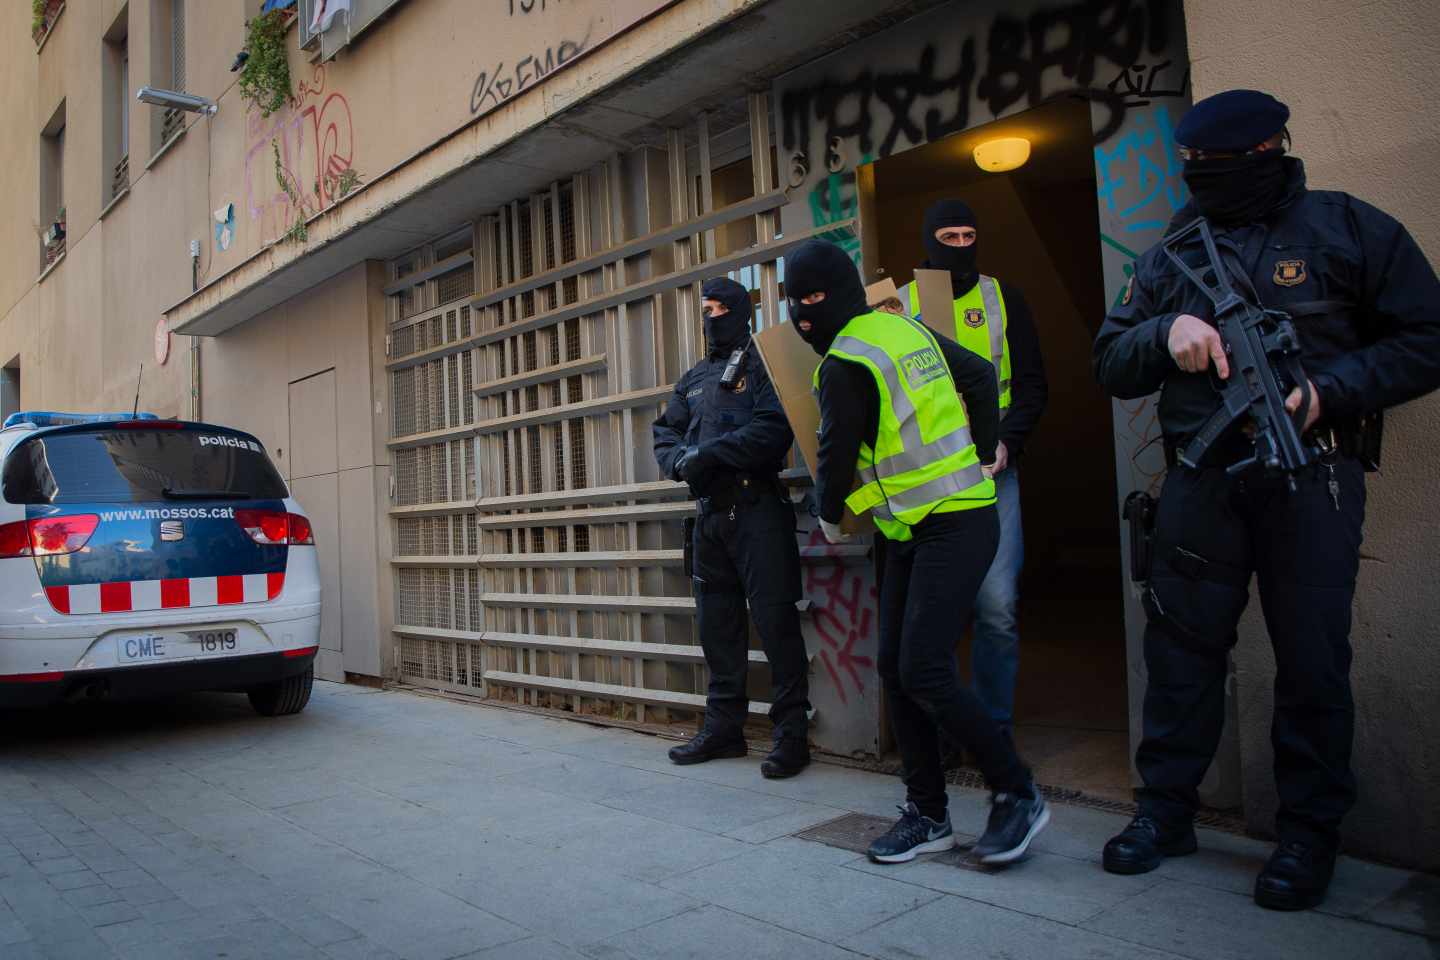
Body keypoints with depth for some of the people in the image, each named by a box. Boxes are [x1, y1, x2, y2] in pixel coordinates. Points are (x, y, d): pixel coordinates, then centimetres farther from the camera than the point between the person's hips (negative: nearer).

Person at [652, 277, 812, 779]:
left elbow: (773, 428, -17)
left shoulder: (763, 365, -2)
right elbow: (665, 432, 16)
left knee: (775, 620, -5)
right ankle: (724, 726, 24)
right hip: (709, 512, 7)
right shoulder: (694, 378, 20)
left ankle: (791, 732, 5)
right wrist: (680, 462, -6)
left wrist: (711, 454, -17)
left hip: (757, 508, -7)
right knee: (716, 622, 13)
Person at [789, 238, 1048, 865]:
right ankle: (927, 814, 15)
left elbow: (835, 455, -10)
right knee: (896, 669, 7)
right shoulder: (906, 329, 11)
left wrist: (829, 517, 9)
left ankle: (1017, 795, 7)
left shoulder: (844, 366, -15)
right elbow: (980, 375, 18)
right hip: (907, 531, 10)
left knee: (923, 673, -11)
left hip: (953, 528, -10)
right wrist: (986, 451, 21)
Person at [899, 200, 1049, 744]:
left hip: (991, 470, 0)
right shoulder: (899, 304, 9)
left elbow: (1032, 383, 8)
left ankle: (995, 730, 8)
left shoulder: (1002, 297, 11)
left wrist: (1008, 441, -8)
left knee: (996, 605, -7)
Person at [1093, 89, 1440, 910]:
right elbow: (1111, 365, 8)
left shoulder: (1347, 228, 2)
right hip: (1202, 480, 3)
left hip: (1311, 479, -3)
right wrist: (1166, 333, -13)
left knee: (1312, 661, 3)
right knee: (1181, 649, 7)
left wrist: (1329, 392, -15)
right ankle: (1167, 811, 21)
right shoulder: (1172, 256, 12)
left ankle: (1310, 834, 20)